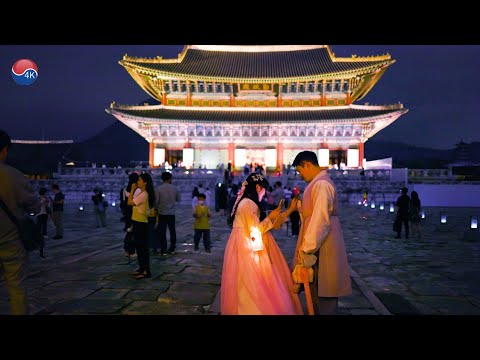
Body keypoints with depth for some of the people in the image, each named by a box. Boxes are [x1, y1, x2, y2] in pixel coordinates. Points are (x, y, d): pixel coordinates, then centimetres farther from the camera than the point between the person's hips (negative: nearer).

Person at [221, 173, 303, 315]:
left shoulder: (249, 203, 15)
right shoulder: (248, 204, -16)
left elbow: (273, 225, 16)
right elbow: (254, 232, -19)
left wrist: (290, 210, 15)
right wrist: (270, 217, -10)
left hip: (247, 248, 10)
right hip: (247, 250, -10)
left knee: (251, 289, 13)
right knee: (254, 286, -3)